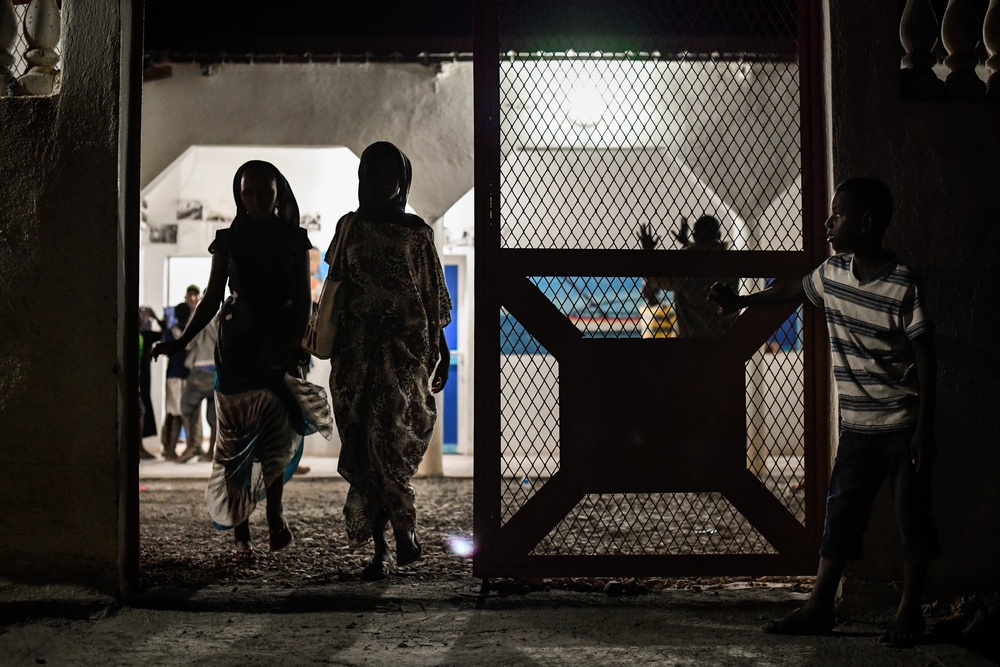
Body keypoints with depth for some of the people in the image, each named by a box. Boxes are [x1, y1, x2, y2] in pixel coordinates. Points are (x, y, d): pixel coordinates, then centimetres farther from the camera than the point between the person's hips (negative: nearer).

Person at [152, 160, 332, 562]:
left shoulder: (295, 240, 8)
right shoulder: (228, 241, 9)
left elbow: (303, 300, 6)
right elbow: (212, 299, 12)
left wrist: (297, 344, -9)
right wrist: (181, 341, 4)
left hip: (280, 345, -1)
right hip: (237, 346, 1)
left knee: (275, 424, -20)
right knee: (236, 438, -2)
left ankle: (274, 511, -1)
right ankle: (241, 536, 2)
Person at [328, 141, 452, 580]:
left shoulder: (416, 232, 6)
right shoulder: (349, 227, 12)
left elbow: (433, 296, 8)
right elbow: (336, 288, 15)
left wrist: (441, 349, 5)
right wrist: (331, 342, 11)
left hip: (405, 343, -2)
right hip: (356, 346, 3)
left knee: (388, 429, -20)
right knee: (362, 441, 0)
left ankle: (403, 523, 0)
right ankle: (380, 548, 7)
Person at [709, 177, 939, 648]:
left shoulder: (903, 287, -16)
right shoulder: (832, 273, 1)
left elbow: (925, 358, -14)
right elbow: (794, 289, 24)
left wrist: (924, 428, -16)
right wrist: (741, 301, 27)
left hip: (903, 425, -6)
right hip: (857, 425, 6)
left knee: (912, 517, 4)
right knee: (840, 513, 7)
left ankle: (910, 611, 18)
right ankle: (819, 608, 13)